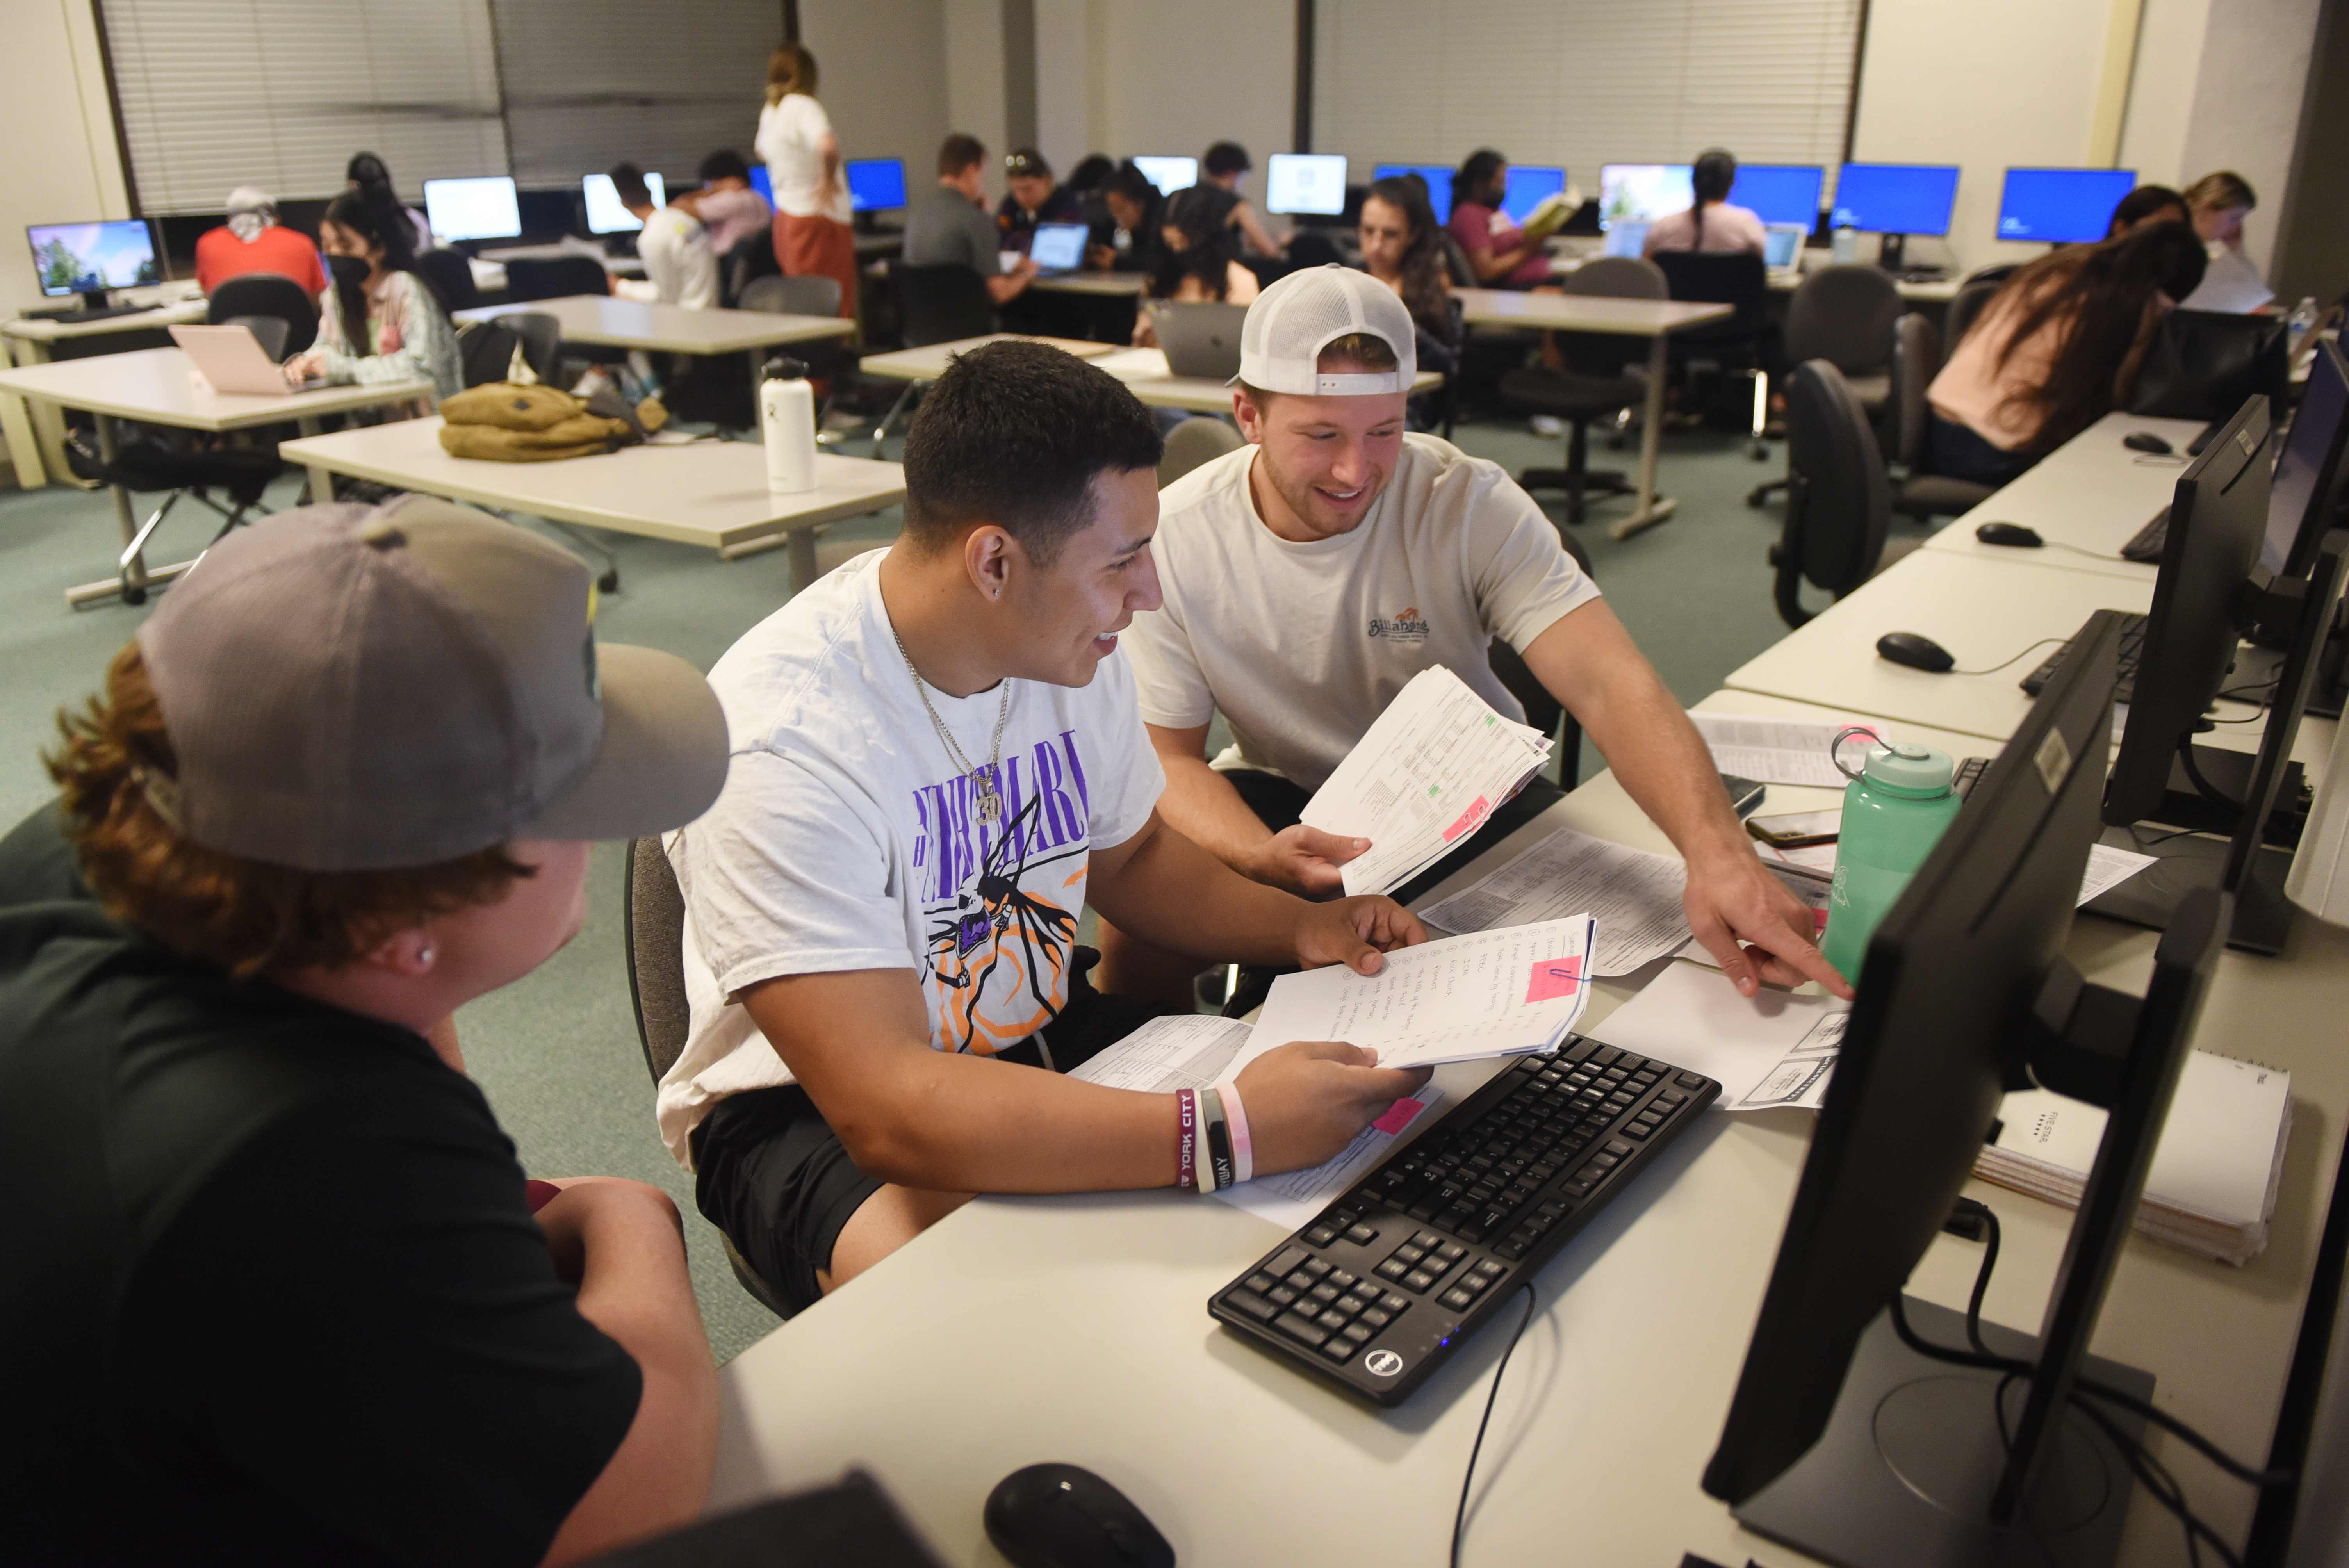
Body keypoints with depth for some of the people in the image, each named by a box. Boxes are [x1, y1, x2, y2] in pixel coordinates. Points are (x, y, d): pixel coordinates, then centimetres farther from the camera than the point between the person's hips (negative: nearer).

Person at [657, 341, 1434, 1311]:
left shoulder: (1072, 651, -6)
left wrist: (1302, 928, -5)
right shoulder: (785, 736, -31)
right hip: (811, 1104, -6)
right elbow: (889, 1113, -36)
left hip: (1042, 1032, 7)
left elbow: (1129, 855, 13)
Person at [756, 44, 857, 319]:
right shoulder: (803, 107, -14)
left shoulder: (769, 111, 11)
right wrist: (829, 179, -18)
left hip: (786, 217, 9)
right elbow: (828, 146, -34)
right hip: (819, 219, -9)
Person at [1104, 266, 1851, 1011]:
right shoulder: (1172, 542, -16)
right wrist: (1261, 858, -33)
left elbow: (1610, 688, -31)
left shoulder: (1472, 504, -20)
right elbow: (1169, 756, -10)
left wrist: (1720, 854, -49)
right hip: (1280, 799, 0)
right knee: (1138, 921, -25)